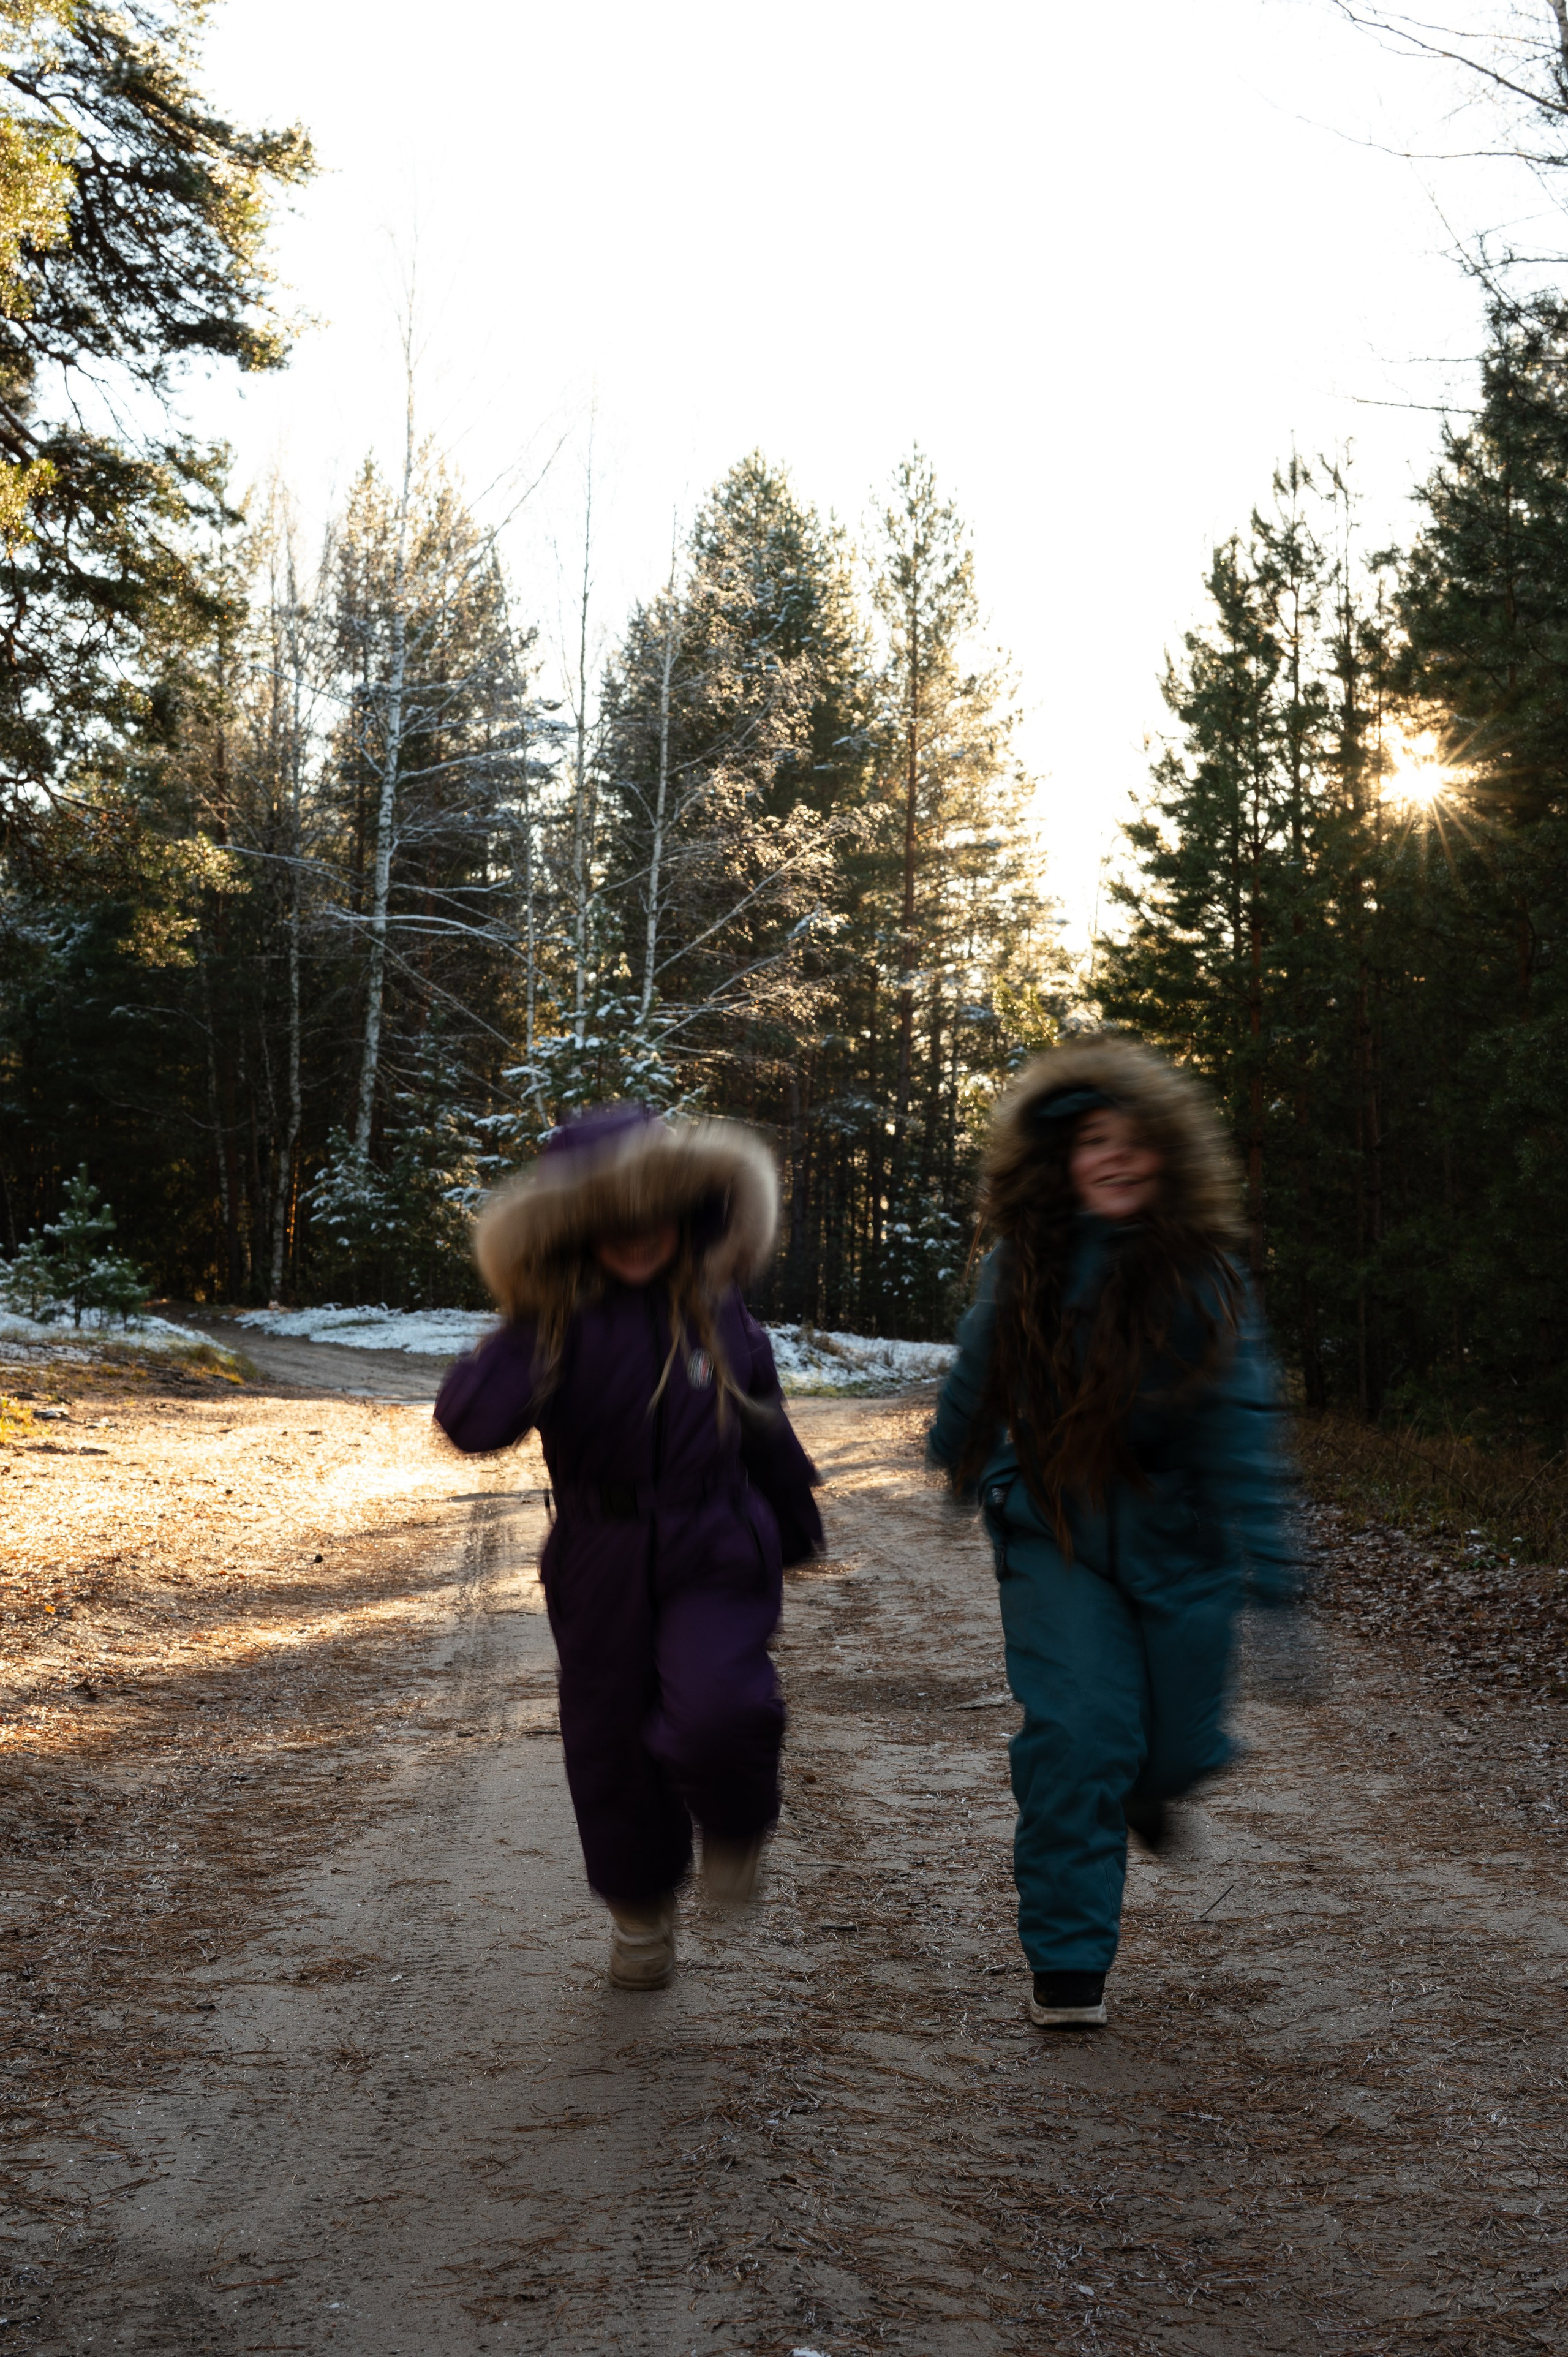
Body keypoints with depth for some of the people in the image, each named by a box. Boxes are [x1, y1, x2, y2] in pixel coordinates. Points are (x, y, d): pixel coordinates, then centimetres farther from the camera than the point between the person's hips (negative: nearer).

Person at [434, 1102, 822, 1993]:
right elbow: (471, 1421, -22)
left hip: (714, 1557, -1)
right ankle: (641, 1909, 35)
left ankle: (736, 1825, 12)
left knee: (714, 1714, -23)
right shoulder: (558, 1325, -7)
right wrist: (537, 1336, -26)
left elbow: (765, 1425, 14)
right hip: (604, 1567, 1)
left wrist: (795, 1524, 23)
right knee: (610, 1740, 10)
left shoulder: (719, 1309, 0)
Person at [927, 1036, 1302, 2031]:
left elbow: (1242, 1424, -18)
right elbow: (978, 1384, 14)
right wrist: (971, 1472, 29)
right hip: (1053, 1537, 0)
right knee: (1075, 1731, -14)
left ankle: (1145, 1786, 49)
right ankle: (1069, 1964, 2)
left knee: (1181, 1749, 9)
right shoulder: (1025, 1267, -6)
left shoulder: (1203, 1274, -13)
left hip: (1179, 1541, 0)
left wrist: (1270, 1568, -25)